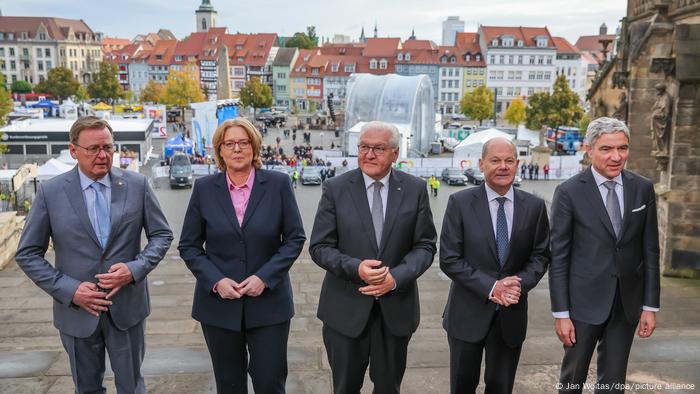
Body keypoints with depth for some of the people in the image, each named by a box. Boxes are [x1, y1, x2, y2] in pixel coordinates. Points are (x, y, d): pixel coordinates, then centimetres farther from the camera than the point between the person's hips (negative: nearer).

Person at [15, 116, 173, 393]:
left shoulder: (137, 185, -4)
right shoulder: (51, 192, -6)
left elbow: (162, 235, 2)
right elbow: (28, 254, -2)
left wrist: (135, 268, -15)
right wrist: (69, 290, -13)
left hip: (127, 306, 0)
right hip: (77, 309, 0)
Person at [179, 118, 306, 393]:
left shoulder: (278, 184, -3)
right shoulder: (204, 188, 1)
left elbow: (295, 238, -2)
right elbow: (188, 246, 3)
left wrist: (264, 277, -13)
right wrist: (215, 281, -11)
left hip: (268, 301, -1)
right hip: (219, 302, 2)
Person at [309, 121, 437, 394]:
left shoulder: (415, 189, -1)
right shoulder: (335, 189, -4)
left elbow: (425, 245, -1)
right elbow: (319, 247, -5)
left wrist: (397, 276, -17)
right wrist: (355, 268, -22)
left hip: (396, 307, 1)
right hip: (346, 308, -1)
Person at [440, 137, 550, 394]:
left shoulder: (534, 206, 0)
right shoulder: (460, 203, -8)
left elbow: (540, 255, 4)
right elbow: (449, 258, -10)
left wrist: (521, 283, -15)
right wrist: (490, 287, -17)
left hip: (512, 315, 2)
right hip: (468, 313, -2)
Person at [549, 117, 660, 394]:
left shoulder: (643, 189, 1)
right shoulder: (569, 192, -10)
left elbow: (650, 251, 5)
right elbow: (558, 257, -9)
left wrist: (650, 306, 3)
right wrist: (561, 314, -10)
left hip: (627, 303, 3)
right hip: (585, 301, -3)